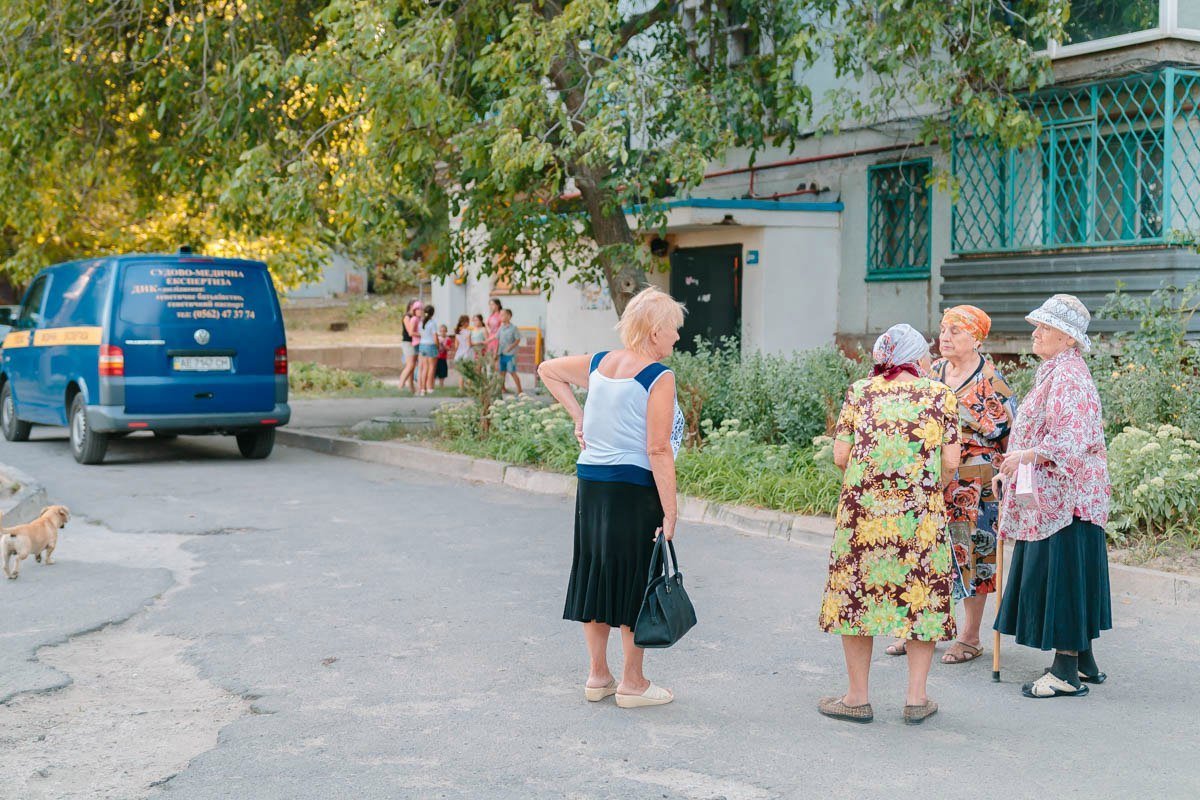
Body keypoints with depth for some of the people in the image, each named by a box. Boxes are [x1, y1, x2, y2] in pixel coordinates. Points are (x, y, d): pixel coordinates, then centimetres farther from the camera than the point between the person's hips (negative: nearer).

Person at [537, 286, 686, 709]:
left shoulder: (599, 364, 7)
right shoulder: (658, 377, -13)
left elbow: (547, 369, 24)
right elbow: (657, 450, -17)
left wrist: (578, 416, 18)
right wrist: (670, 512, -14)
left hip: (590, 483, 7)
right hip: (634, 487, -7)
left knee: (596, 573, 13)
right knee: (636, 581, 4)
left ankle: (597, 676, 23)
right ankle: (632, 682, 12)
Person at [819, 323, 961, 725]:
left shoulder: (859, 392, 4)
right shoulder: (941, 395, 3)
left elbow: (840, 456, 0)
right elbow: (951, 463, -2)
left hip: (863, 509, 0)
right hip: (921, 514, 0)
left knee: (857, 593, 9)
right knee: (922, 598, 11)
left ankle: (858, 697, 13)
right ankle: (916, 697, 13)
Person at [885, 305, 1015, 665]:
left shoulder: (990, 379, -6)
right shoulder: (933, 372, 10)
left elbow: (1006, 427, -7)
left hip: (973, 483, -5)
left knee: (971, 553, 1)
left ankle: (970, 637, 11)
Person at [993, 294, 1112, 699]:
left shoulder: (1068, 377, -16)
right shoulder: (1056, 373, 17)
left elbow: (1072, 438, -25)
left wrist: (1027, 454, -32)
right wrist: (1016, 462, 21)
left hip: (1063, 496, -11)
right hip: (1053, 496, 11)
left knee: (1059, 574, -7)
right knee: (1068, 575, 14)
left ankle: (1066, 672, -2)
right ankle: (1084, 662, 22)